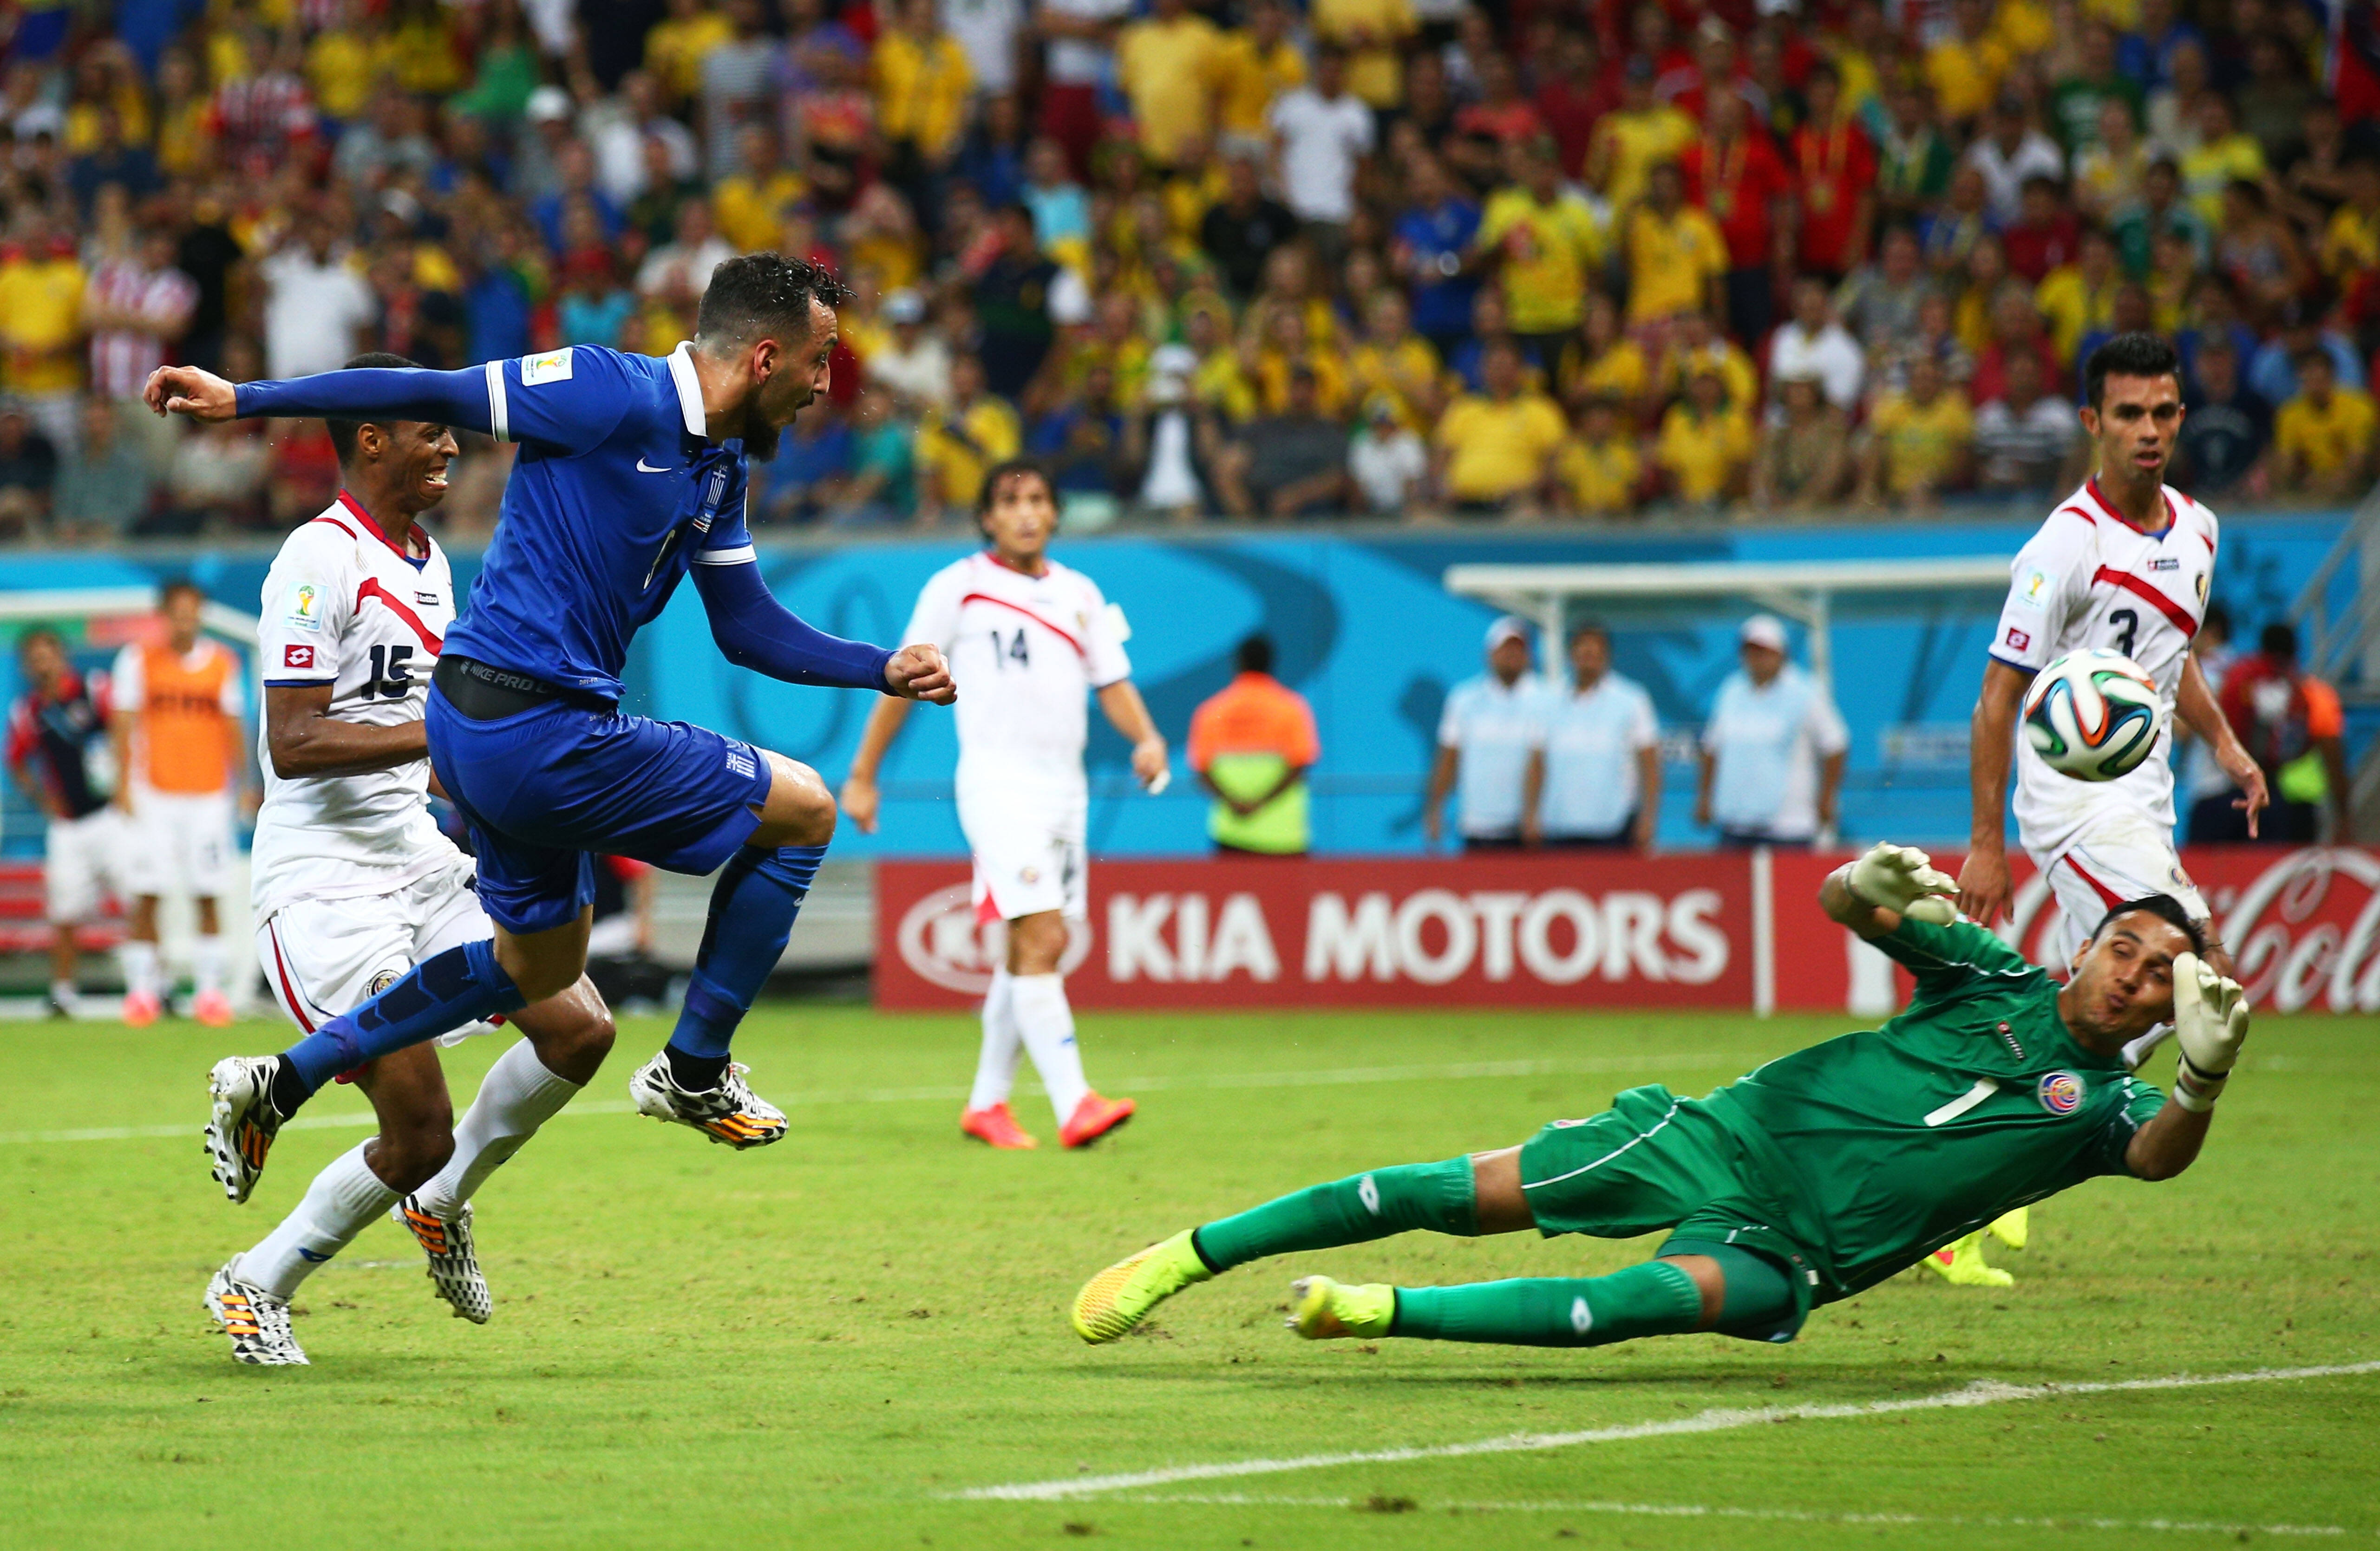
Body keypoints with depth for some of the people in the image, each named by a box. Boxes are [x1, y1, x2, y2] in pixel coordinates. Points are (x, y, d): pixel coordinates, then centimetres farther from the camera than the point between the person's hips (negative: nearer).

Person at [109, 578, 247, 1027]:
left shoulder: (222, 662, 8)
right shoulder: (138, 660, 2)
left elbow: (232, 728, 11)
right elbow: (124, 723, 0)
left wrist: (241, 783, 5)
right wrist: (125, 784, -8)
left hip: (208, 794, 2)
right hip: (152, 795, -1)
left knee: (208, 897, -1)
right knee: (146, 896, -4)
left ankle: (209, 989, 3)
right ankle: (142, 989, 2)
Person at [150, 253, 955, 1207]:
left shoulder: (719, 465, 13)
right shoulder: (615, 396, -15)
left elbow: (748, 628, 21)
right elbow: (434, 396, -11)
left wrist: (884, 670, 13)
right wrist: (243, 401, -10)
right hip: (539, 726, -10)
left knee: (539, 967, 24)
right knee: (803, 812, 0)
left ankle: (279, 1082, 24)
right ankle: (693, 1073, 10)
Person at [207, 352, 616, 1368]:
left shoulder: (426, 559, 14)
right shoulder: (320, 560, -16)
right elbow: (293, 745, -22)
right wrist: (441, 730, -25)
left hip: (420, 858, 9)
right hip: (325, 877, -9)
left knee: (580, 1030, -2)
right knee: (420, 1136, -10)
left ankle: (441, 1203, 20)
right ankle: (253, 1288, 11)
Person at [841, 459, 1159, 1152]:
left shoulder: (1080, 595, 14)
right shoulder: (957, 588, 0)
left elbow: (1113, 684, 13)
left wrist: (1146, 739, -7)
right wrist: (863, 775, 5)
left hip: (1065, 784, 6)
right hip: (997, 779, -6)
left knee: (1032, 953, 10)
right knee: (1041, 940, -18)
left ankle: (987, 1102, 23)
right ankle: (1073, 1106, -26)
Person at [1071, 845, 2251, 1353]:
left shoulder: (2101, 1103, 4)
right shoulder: (2001, 981, 8)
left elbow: (2159, 1157, -19)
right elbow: (1840, 905, 6)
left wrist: (2202, 1081, -40)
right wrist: (1871, 885, -18)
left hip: (1788, 1249, -2)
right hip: (1731, 1139, 2)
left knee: (1669, 1296, -35)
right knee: (1466, 1197, -9)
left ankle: (1385, 1314, -33)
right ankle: (1187, 1257, 0)